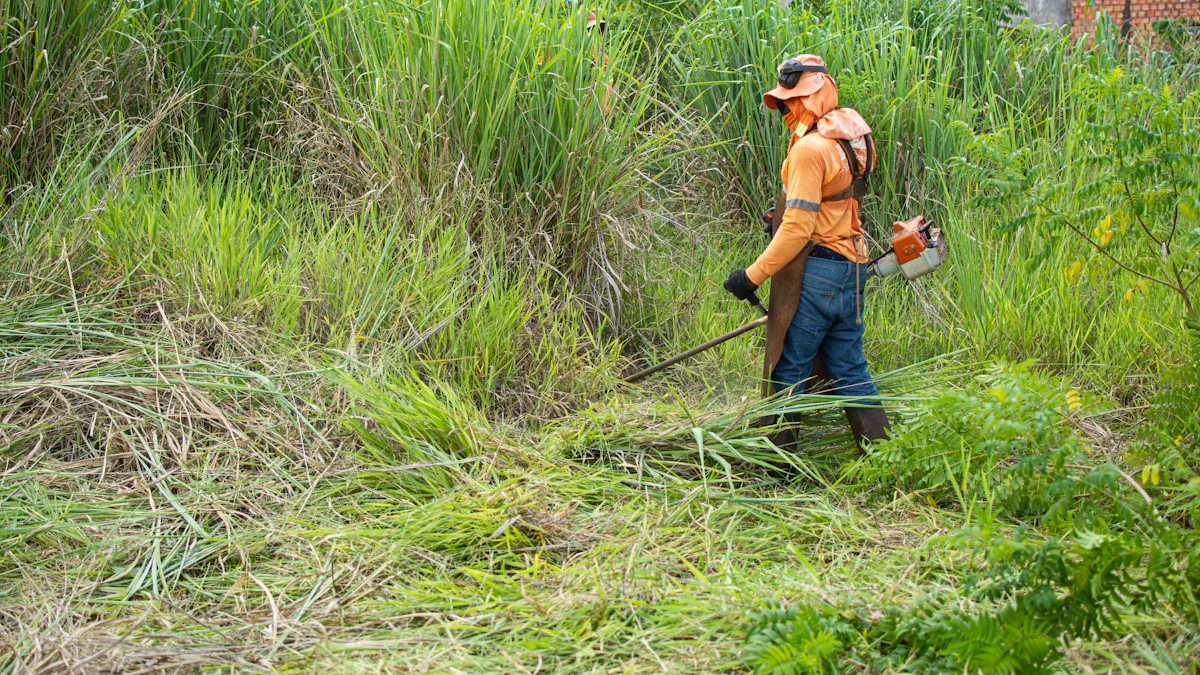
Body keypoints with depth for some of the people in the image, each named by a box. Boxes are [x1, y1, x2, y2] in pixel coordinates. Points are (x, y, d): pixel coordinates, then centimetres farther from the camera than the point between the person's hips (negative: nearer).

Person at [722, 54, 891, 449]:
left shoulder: (809, 149, -17)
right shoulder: (854, 137, 11)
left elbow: (798, 228, -20)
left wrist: (753, 275, -15)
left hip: (815, 268, -9)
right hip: (852, 268, 9)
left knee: (788, 367, 0)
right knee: (848, 368, 14)